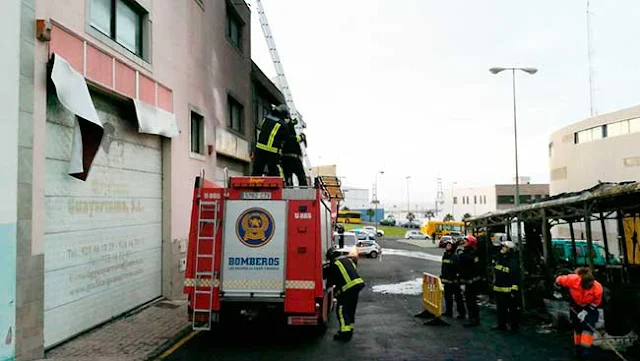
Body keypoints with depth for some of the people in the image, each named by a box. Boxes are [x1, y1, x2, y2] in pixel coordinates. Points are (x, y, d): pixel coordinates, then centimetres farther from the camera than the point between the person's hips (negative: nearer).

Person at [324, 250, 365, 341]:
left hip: (348, 287, -8)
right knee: (351, 309, 20)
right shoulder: (348, 259, 20)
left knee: (341, 310, 2)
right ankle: (349, 330, 29)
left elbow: (331, 281, 4)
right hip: (358, 283, 8)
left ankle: (345, 334, -1)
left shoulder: (333, 265, -3)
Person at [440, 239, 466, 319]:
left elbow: (458, 268, -18)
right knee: (447, 296, 16)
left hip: (454, 280, -8)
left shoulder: (455, 256, -14)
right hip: (446, 280, 8)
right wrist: (441, 276, 19)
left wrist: (458, 278, -22)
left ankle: (462, 313, 5)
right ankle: (448, 312, 28)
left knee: (458, 297, -2)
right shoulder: (445, 255, 11)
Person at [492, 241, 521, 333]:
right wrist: (494, 284, 22)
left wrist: (514, 291, -19)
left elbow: (516, 278, -17)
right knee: (501, 309, 17)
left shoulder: (513, 262, -15)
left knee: (512, 310, 1)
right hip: (498, 290, 8)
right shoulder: (499, 259, 10)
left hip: (508, 291, -8)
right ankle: (501, 325, 28)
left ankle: (514, 326, 12)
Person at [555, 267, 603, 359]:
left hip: (590, 307, -1)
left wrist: (585, 312, -22)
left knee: (588, 327, -11)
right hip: (575, 305, 1)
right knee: (577, 327, 10)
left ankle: (585, 349, -5)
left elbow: (595, 304, -17)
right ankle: (578, 348, 25)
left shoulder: (598, 288, -33)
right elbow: (559, 280, -16)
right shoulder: (572, 279, -37)